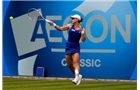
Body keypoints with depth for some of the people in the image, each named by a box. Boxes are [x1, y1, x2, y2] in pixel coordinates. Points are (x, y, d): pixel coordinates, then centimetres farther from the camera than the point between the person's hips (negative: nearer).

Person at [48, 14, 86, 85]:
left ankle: (76, 78, -35)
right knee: (69, 64, 7)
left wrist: (82, 33, -20)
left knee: (75, 62, -22)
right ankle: (78, 76, 25)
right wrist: (53, 24, 2)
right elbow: (60, 28, 13)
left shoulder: (81, 29, -2)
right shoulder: (70, 26, 6)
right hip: (68, 47, 4)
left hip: (76, 47, -4)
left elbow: (83, 40, -6)